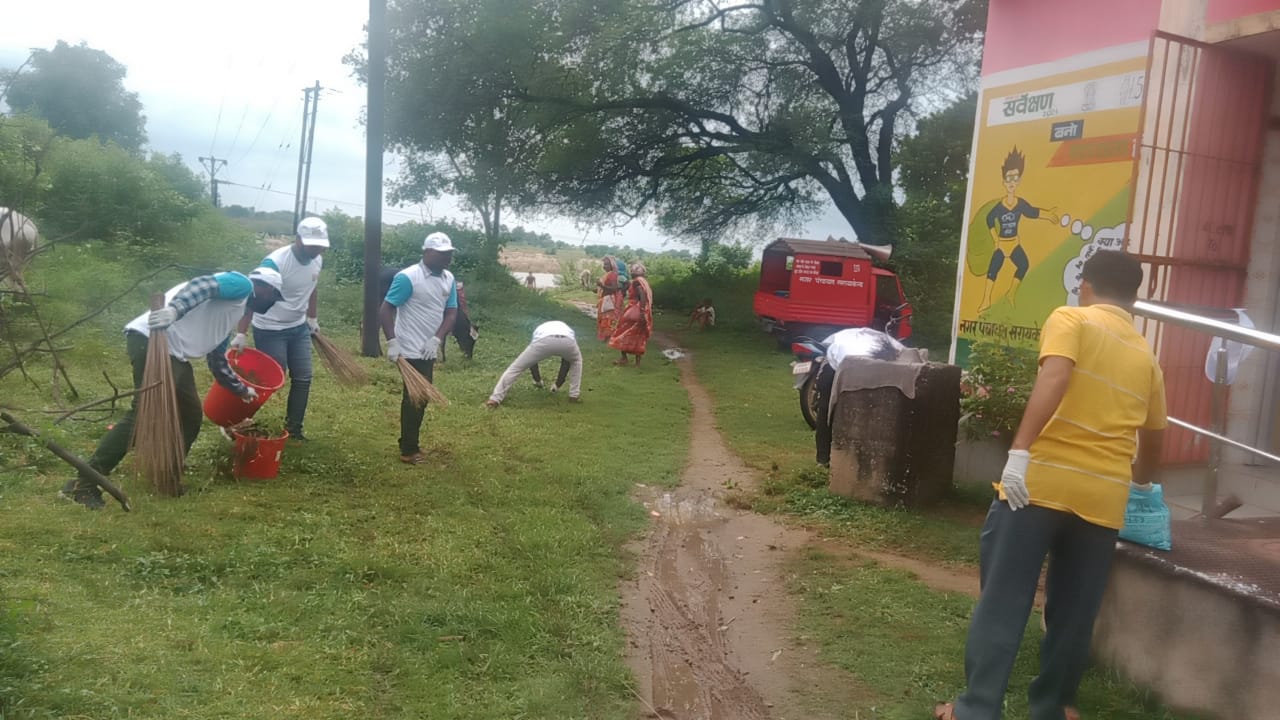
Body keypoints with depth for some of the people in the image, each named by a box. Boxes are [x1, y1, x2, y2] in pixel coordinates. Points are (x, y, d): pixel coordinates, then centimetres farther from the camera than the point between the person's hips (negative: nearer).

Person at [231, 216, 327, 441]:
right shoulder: (275, 262, -27)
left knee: (303, 378, 6)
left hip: (299, 328, 7)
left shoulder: (317, 260, -5)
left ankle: (293, 428, 18)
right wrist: (241, 333, -36)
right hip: (270, 331, -7)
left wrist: (312, 318, 21)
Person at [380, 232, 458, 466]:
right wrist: (392, 342, -24)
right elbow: (385, 309, -16)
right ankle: (409, 451, 8)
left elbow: (451, 312, 5)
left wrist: (437, 339, -10)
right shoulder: (408, 277, -16)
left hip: (428, 350, 8)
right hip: (411, 351, -8)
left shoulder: (448, 279, 6)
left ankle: (408, 442, 30)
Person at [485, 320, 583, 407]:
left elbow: (532, 360, 49)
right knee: (576, 360, 37)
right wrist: (559, 384, 60)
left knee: (516, 367, 16)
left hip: (544, 341, -1)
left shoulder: (540, 330, 44)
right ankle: (574, 395, 32)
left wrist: (537, 380, 65)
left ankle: (495, 398, 9)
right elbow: (566, 360, 49)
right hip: (567, 341, 1)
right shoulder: (567, 329, 46)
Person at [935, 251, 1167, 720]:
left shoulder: (1071, 319, 3)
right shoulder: (1146, 357, 18)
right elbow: (1153, 438, 29)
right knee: (1073, 611, 15)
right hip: (1104, 495, 5)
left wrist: (1020, 451, -23)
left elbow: (1054, 378, -18)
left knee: (1003, 601, 2)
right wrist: (1141, 481, 49)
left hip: (1042, 480, -4)